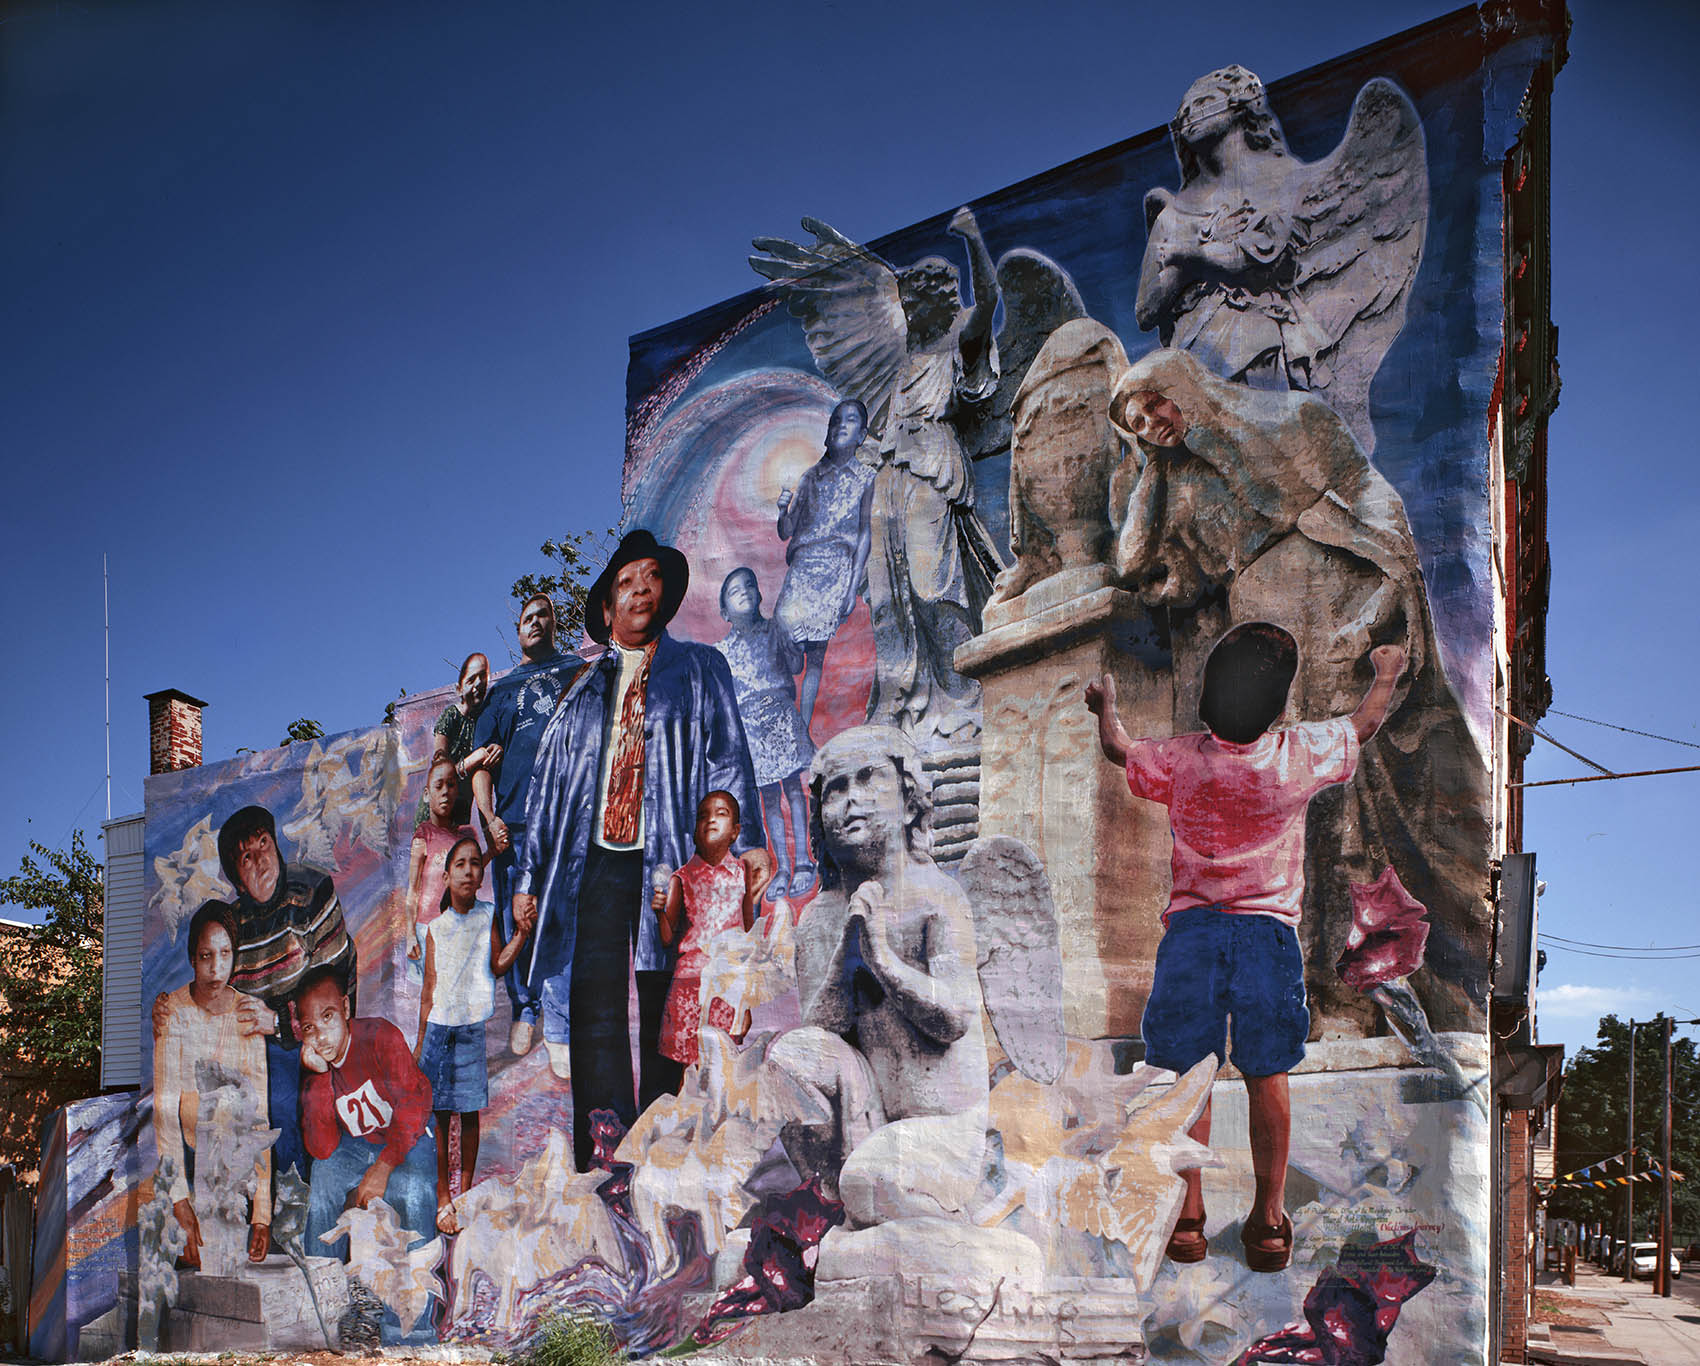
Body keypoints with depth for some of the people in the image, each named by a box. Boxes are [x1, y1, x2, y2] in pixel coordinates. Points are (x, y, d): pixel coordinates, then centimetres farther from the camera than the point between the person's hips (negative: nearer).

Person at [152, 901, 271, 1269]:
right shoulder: (173, 1010, -9)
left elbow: (261, 1117, -8)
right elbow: (164, 1107, -14)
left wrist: (262, 1215, -16)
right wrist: (180, 1203, -24)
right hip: (184, 1155, -2)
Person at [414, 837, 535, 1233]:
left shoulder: (489, 915, 3)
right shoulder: (436, 928, 7)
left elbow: (497, 966, -3)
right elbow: (429, 988, 11)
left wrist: (521, 935, -18)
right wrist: (420, 1040, 11)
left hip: (477, 1026, -1)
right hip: (439, 1026, 1)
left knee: (470, 1111, 6)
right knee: (440, 1113, 2)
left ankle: (465, 1191, 18)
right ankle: (443, 1196, 12)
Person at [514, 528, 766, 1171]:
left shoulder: (699, 668, 16)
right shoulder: (583, 688, 22)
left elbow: (728, 758, 5)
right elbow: (546, 784, 20)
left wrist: (742, 840, -10)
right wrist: (528, 874, 12)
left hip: (668, 864, -2)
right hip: (593, 867, 2)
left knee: (664, 1015, -2)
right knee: (595, 1014, -7)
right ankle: (602, 1165, -5)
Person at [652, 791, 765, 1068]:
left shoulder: (742, 871, 6)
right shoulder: (682, 878, 3)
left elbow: (748, 931, 11)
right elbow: (667, 939, 2)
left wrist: (751, 896, -1)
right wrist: (660, 911, -13)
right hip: (691, 975, -1)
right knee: (689, 1064, -2)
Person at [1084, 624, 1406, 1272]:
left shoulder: (1178, 760, -5)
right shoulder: (1300, 755, -4)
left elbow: (1117, 748, 15)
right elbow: (1364, 723, 16)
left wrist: (1106, 702, 32)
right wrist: (1386, 674, 34)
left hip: (1191, 929, 0)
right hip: (1270, 931, 0)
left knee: (1185, 1074, 5)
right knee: (1267, 1077, 7)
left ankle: (1187, 1218, 10)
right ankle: (1268, 1219, 15)